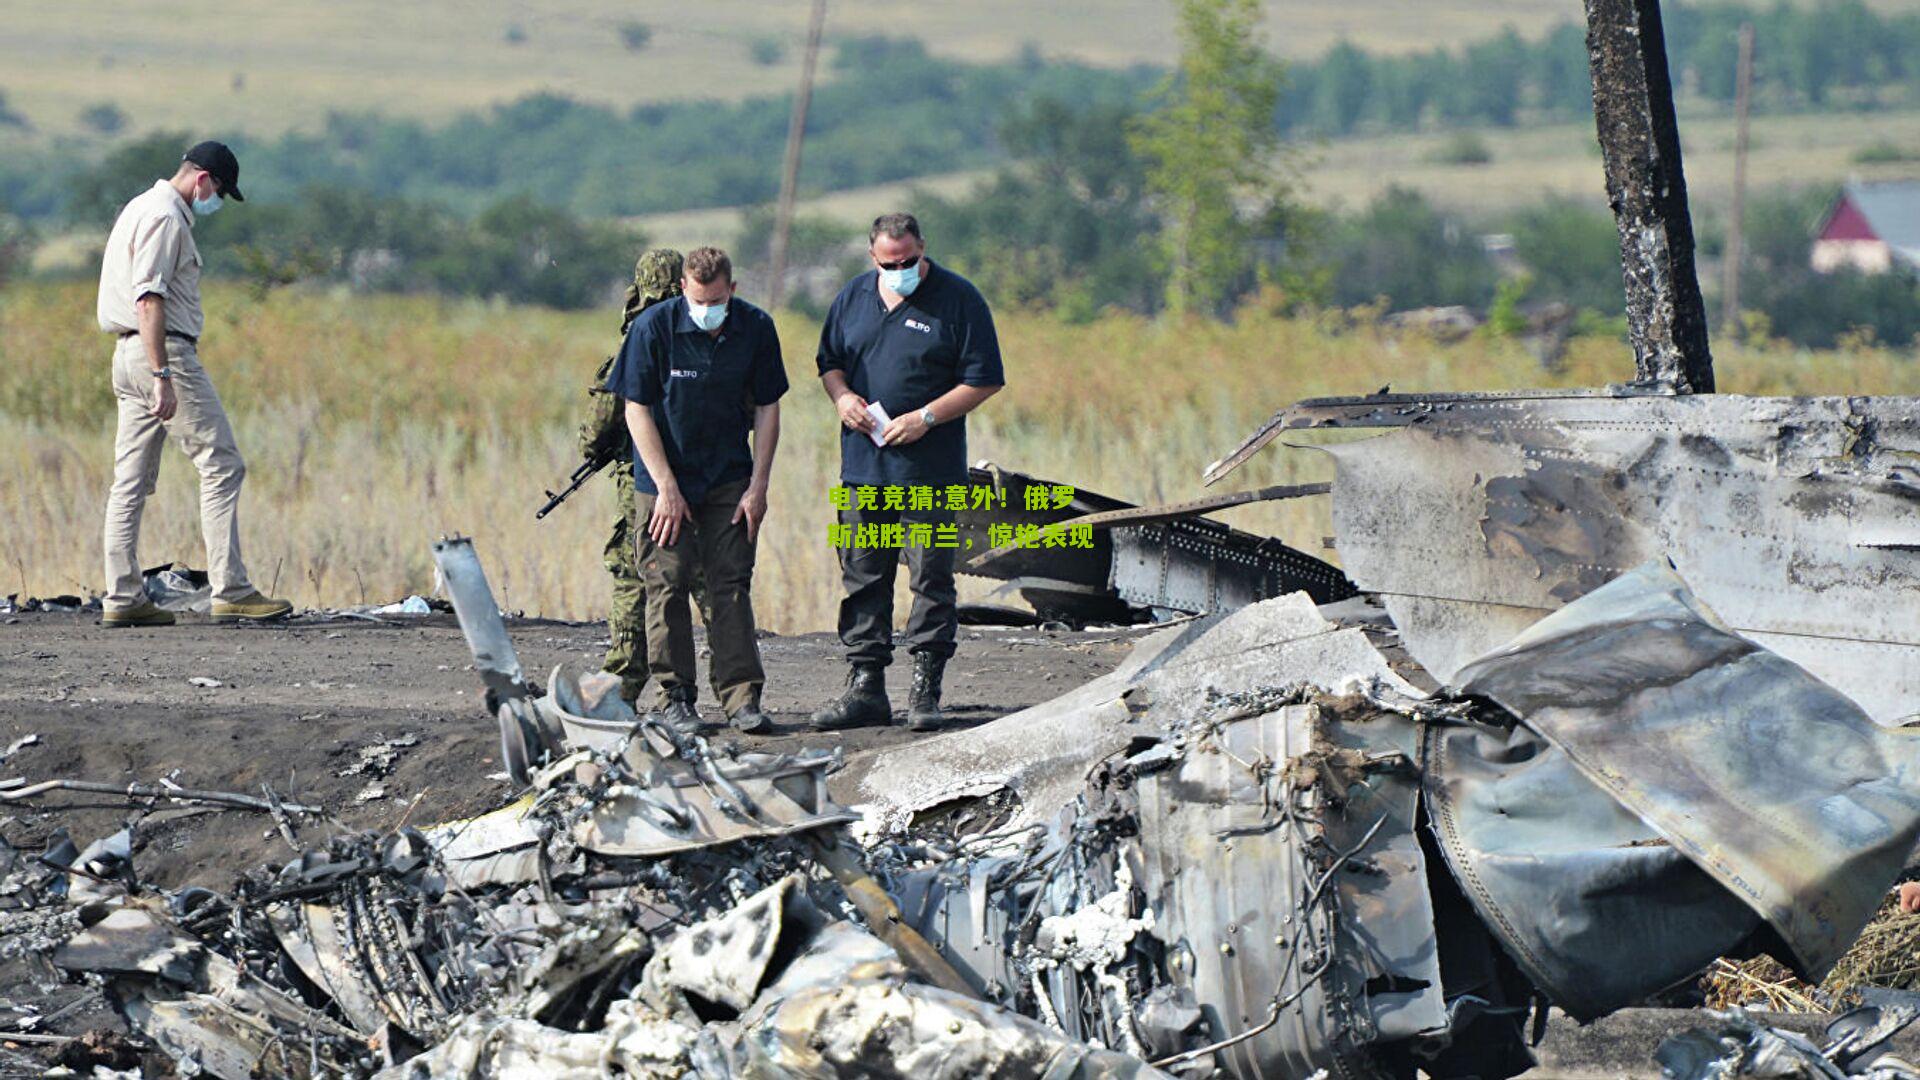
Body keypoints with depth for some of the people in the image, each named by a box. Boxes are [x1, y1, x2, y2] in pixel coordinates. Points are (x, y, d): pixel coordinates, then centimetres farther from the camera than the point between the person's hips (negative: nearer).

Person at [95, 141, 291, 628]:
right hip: (164, 352, -10)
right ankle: (230, 591, -11)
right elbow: (149, 299, -21)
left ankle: (122, 598, 5)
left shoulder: (141, 208, 20)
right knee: (222, 465, -7)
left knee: (132, 480, 7)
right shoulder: (165, 218, -12)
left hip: (128, 353, 10)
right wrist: (162, 377, -25)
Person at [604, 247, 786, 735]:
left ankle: (741, 695, -2)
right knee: (668, 584, -4)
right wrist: (666, 487, -14)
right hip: (665, 478, -2)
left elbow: (767, 408, 3)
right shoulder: (654, 326, -13)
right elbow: (637, 409, -11)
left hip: (730, 479, 2)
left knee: (731, 584, -2)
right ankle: (675, 697, 3)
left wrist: (758, 486, -3)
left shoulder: (756, 328, -5)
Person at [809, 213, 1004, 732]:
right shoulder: (854, 298, 11)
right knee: (863, 578, 6)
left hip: (930, 469, -5)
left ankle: (925, 690, 3)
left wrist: (927, 418, -14)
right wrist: (841, 396, 1)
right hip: (863, 465, 5)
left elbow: (985, 379, -5)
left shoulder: (958, 299, -4)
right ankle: (865, 685, 12)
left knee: (931, 580, -2)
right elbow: (830, 359, 23)